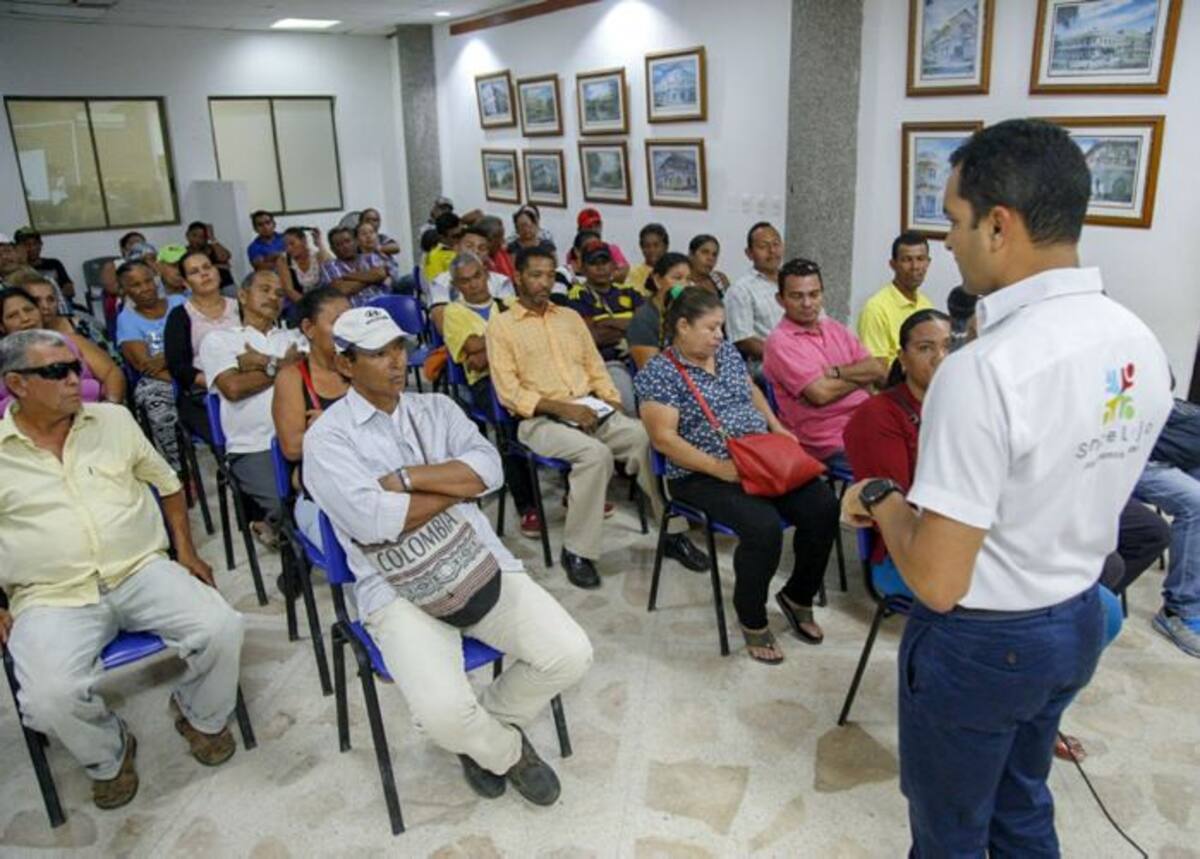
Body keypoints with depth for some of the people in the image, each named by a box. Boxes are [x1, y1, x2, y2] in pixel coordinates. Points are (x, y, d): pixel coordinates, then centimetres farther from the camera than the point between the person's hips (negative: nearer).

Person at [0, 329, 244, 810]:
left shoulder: (114, 419, 8)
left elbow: (166, 482, 17)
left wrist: (185, 550, 7)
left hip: (142, 572, 2)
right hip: (53, 598, -1)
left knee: (220, 628, -22)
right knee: (51, 696, -28)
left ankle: (201, 716, 11)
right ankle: (108, 755, 8)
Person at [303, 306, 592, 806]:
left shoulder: (437, 409, 14)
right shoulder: (327, 438, -1)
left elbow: (488, 467, -3)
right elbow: (372, 521, -17)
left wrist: (406, 477, -13)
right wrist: (458, 484, -6)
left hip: (481, 563, 4)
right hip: (397, 590, -4)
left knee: (570, 655, -13)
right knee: (443, 712, -26)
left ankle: (486, 724, 17)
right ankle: (506, 750, 11)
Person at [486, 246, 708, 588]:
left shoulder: (571, 317, 20)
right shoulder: (500, 325, 3)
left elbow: (597, 368, 19)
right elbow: (508, 392, -6)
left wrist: (614, 404, -1)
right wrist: (561, 407, -17)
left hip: (592, 410, 5)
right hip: (541, 419, -5)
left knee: (650, 437, -21)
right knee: (596, 453, -34)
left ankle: (673, 532, -8)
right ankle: (576, 551, -19)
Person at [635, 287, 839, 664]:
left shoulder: (727, 352, 12)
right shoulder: (659, 372, -10)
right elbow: (663, 438, -16)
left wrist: (777, 427, 9)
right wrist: (720, 468, -23)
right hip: (703, 475, -7)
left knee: (823, 505, -15)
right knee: (763, 525, -32)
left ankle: (797, 596, 10)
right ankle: (752, 620, -5)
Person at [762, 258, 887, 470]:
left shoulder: (836, 329, 16)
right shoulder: (779, 342, -7)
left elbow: (878, 371, 6)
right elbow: (820, 393, -16)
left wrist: (835, 372, -11)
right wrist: (860, 376, 1)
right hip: (830, 443, -7)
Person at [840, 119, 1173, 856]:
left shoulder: (985, 369, -30)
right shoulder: (1142, 344, -4)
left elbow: (938, 582, -27)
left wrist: (882, 500, -10)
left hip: (981, 641, -7)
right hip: (1079, 621, 8)